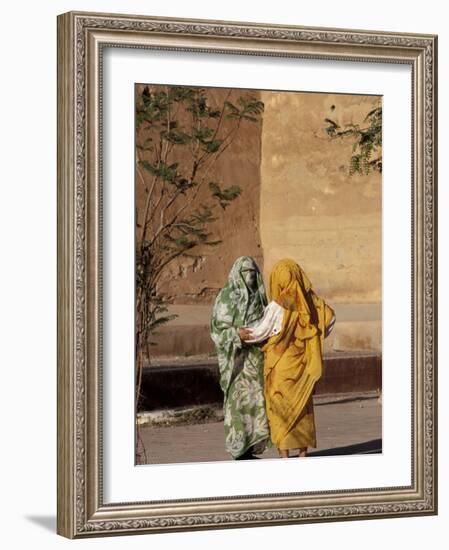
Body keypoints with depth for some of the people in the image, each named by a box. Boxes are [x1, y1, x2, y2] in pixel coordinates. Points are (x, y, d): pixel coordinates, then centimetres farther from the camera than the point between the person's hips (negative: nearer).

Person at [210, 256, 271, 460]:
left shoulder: (259, 297, 13)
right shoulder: (226, 297, -5)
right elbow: (218, 329, -9)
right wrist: (236, 334, -25)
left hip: (256, 357, 6)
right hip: (236, 357, -6)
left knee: (256, 402, 5)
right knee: (238, 402, -7)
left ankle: (250, 450, 12)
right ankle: (239, 453, -2)